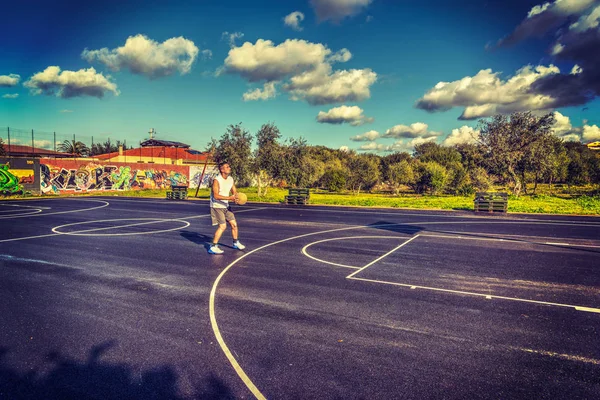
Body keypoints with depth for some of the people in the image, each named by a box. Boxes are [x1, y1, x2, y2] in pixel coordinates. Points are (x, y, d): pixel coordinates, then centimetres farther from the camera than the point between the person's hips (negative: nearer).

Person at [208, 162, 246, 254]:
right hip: (216, 206, -7)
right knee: (222, 226, -14)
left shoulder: (230, 179, 4)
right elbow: (216, 196, -27)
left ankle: (236, 243, 31)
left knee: (234, 224, 11)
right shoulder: (216, 180, -20)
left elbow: (234, 192, 13)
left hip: (226, 206, 8)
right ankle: (213, 247, -6)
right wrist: (229, 198, -35)